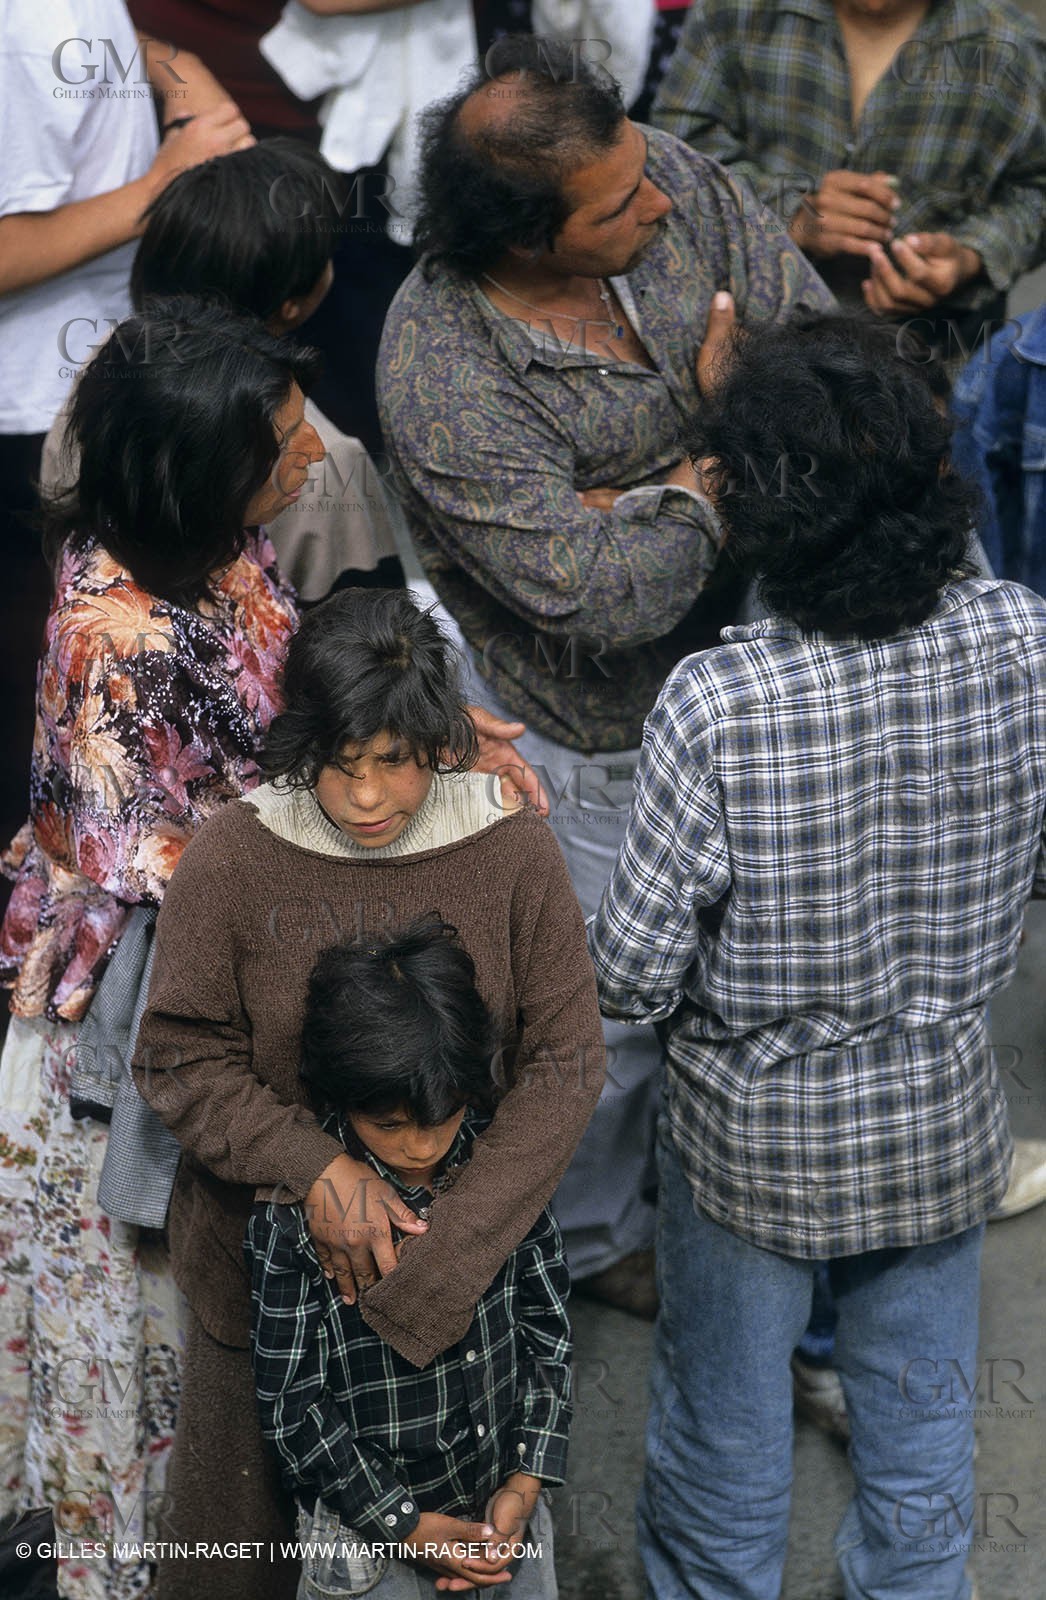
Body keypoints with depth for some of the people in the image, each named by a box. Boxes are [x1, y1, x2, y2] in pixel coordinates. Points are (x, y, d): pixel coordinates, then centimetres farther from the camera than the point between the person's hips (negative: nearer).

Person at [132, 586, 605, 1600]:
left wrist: (436, 1259, -18)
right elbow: (179, 1058, -7)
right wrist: (315, 1168, -23)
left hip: (462, 1258, 1)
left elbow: (565, 1062, -10)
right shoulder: (231, 861, -11)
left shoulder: (515, 855, -10)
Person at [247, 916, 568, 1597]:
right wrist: (412, 1528, -13)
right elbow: (290, 1402, -14)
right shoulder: (291, 1221, -20)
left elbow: (549, 1327, 0)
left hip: (511, 1509, 4)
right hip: (371, 1540, -3)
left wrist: (525, 1486, -7)